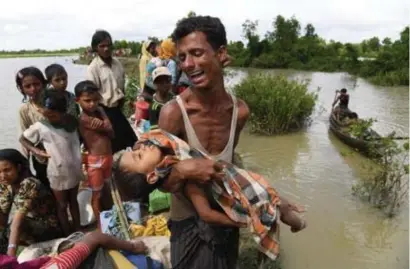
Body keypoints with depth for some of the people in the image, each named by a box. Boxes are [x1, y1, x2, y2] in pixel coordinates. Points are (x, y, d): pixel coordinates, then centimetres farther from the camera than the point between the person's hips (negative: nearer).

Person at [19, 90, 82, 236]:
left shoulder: (72, 122, -9)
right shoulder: (40, 127, -16)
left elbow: (79, 140, 5)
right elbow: (23, 139, -2)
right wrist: (37, 151, -15)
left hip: (74, 170, 3)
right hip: (57, 174, -3)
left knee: (73, 201, 21)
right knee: (62, 206, 12)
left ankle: (78, 230, 38)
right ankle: (68, 236, 29)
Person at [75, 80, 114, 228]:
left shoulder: (100, 111, 1)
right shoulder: (82, 119, -20)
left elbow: (111, 133, -3)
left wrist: (102, 125, -16)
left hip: (108, 157, 8)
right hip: (94, 160, -7)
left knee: (107, 190, 24)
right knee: (96, 194, 8)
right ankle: (100, 224, 25)